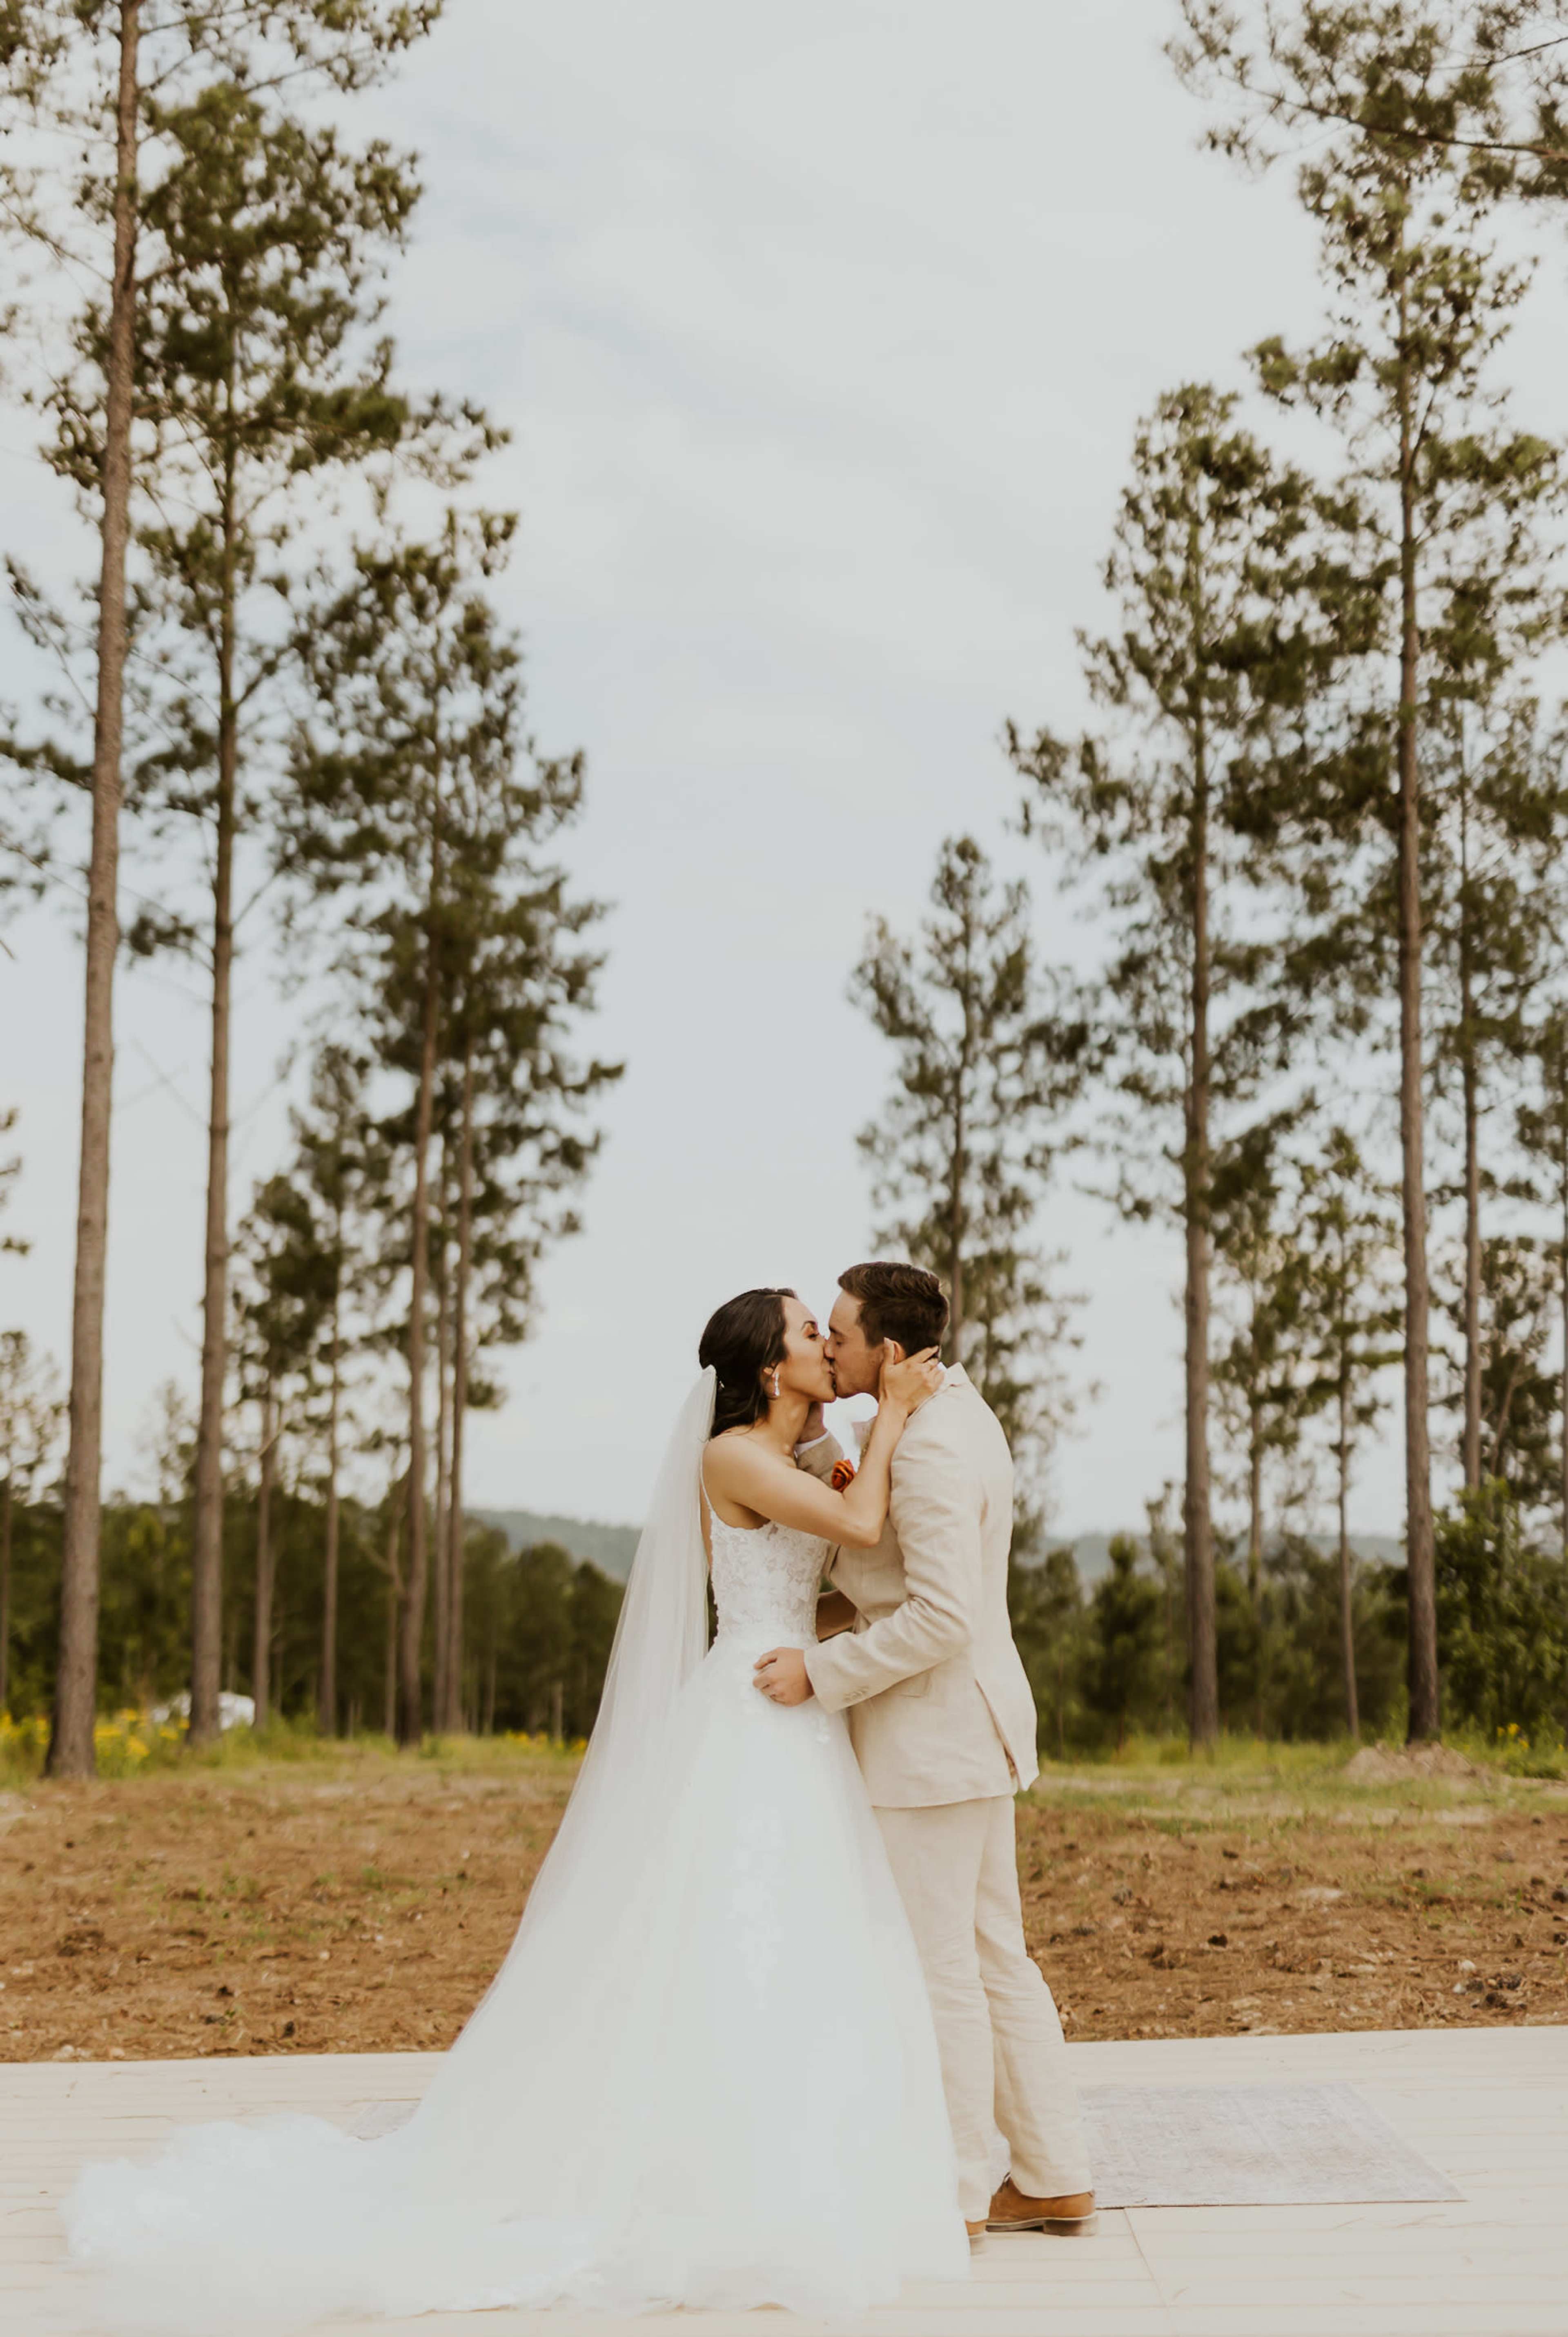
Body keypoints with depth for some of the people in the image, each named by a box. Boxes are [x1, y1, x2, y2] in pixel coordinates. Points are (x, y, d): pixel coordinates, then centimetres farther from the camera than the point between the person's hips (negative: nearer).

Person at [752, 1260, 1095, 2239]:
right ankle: (1055, 2179, 22)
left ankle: (955, 2193, 12)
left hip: (935, 1736, -10)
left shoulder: (928, 1451, -21)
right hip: (971, 1728, 10)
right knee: (995, 1958, 15)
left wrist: (821, 1674, -18)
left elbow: (942, 1618, -26)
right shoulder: (962, 1415, 11)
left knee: (937, 1966, 1)